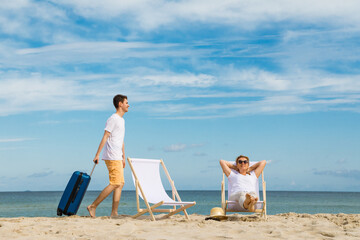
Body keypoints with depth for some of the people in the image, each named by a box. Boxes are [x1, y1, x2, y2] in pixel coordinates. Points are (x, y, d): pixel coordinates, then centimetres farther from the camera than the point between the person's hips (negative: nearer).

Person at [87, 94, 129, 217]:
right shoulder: (113, 119, -9)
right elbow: (105, 137, -14)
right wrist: (97, 154, -17)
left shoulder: (122, 120, 21)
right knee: (115, 183, -13)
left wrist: (123, 157, 24)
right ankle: (93, 206, -9)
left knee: (121, 183, 4)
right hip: (112, 157, -10)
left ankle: (114, 213, 4)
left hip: (117, 158, 10)